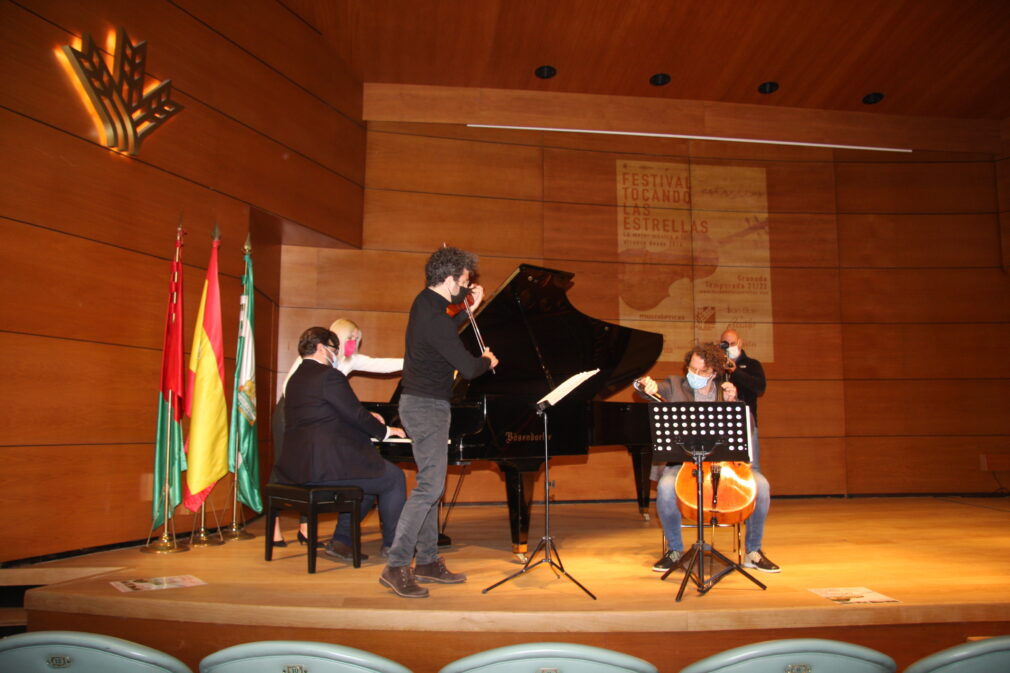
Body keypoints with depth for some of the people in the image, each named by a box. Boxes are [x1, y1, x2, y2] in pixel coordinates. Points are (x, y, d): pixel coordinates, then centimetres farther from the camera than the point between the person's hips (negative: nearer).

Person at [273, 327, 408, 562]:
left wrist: (367, 418, 26)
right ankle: (392, 546, 12)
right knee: (394, 477, 4)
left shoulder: (296, 378, 17)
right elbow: (356, 415, -12)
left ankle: (341, 541, 21)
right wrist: (385, 430, 4)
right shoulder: (329, 375, -12)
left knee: (369, 479, 26)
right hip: (326, 465, -10)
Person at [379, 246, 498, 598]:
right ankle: (396, 566, -7)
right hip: (427, 407, -10)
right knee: (429, 486, -10)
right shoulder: (434, 317, -22)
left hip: (418, 401, 10)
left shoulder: (425, 302, 8)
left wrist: (470, 308, 19)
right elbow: (468, 368, -22)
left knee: (430, 484, 13)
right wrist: (487, 360, 0)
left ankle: (427, 561, 21)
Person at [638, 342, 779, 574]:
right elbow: (657, 388, -13)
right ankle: (674, 550, -6)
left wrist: (732, 402, -8)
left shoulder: (726, 392, 13)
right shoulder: (675, 386, 7)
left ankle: (753, 551, 1)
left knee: (761, 485, -22)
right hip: (684, 461, -2)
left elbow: (748, 429, 6)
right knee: (666, 487, -33)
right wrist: (647, 384, -36)